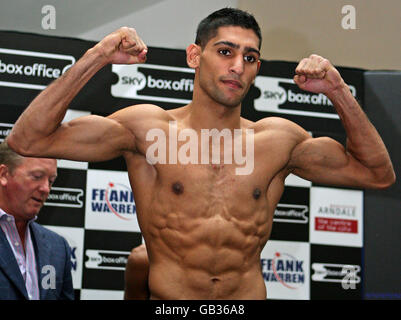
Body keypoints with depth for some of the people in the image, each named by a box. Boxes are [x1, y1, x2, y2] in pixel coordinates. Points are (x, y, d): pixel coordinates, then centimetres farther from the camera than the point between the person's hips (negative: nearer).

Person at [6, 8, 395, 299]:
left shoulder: (278, 139, 10)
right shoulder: (147, 127, 2)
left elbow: (378, 174, 16)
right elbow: (27, 140, -4)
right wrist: (97, 57, -9)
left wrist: (337, 91, 6)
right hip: (167, 302, -1)